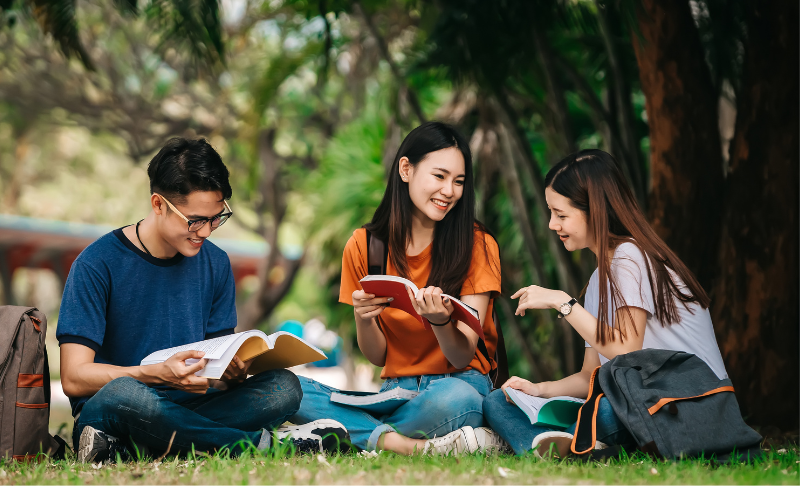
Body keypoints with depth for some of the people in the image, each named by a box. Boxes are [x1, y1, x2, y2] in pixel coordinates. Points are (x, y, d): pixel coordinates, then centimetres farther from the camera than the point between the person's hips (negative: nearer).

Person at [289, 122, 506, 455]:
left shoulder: (478, 245, -3)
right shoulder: (363, 246, 5)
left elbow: (463, 357, -8)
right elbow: (378, 357, 7)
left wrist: (441, 322, -31)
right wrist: (362, 319, -15)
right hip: (394, 388, 4)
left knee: (453, 398, -42)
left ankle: (359, 434, -19)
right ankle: (413, 445, -29)